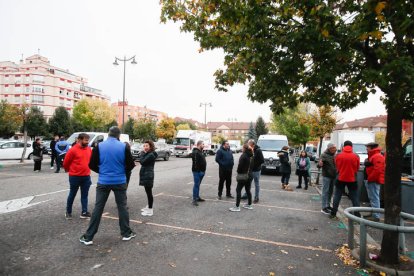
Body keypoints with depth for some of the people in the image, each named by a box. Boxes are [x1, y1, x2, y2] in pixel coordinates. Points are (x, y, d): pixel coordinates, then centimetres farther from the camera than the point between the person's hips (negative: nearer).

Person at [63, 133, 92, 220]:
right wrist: (70, 170, 10)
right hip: (75, 177, -4)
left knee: (84, 195, 8)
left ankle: (84, 212, 15)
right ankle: (68, 212, 25)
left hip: (86, 176, 4)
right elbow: (66, 163, -4)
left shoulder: (89, 149, 3)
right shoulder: (73, 150, -13)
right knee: (72, 195, 10)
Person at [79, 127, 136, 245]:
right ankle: (126, 233, 21)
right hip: (120, 182, -1)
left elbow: (92, 165, 0)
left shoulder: (99, 146, -4)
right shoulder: (124, 146, -7)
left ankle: (88, 237, 15)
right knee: (122, 207, 12)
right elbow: (131, 165, -3)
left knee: (98, 208, 9)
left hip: (103, 182, 1)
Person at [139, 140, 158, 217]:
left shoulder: (151, 155, -17)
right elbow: (142, 160, 15)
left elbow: (142, 162, -19)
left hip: (148, 175, -11)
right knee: (148, 192, 19)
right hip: (146, 175, 11)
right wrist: (144, 153, 3)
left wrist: (143, 153, -10)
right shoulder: (148, 154, 16)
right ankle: (149, 206, 31)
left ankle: (150, 210, 1)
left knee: (149, 192, -5)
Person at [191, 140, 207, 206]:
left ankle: (197, 197, 24)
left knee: (198, 184, 15)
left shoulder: (200, 152, 17)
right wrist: (197, 170, -24)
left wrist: (203, 170, 20)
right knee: (196, 185, -8)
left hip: (201, 171, 10)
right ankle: (194, 199, -4)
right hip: (197, 171, -10)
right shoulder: (195, 152, -16)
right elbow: (195, 163, -23)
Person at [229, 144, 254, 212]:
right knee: (248, 190, 17)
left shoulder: (243, 156, -16)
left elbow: (240, 165, -17)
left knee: (238, 190, -3)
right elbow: (252, 165, 10)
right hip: (250, 175, 8)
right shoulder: (251, 156, 7)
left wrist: (238, 172, -3)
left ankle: (237, 207, -3)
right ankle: (249, 205, 25)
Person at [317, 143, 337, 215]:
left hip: (333, 176, 7)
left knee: (330, 191, 14)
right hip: (326, 176, -7)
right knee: (325, 191, -4)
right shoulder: (324, 155, -12)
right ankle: (324, 207, 0)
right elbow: (319, 165, -17)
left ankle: (328, 205, 26)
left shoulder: (335, 155, 9)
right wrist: (319, 164, -40)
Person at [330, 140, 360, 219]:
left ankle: (333, 213, 13)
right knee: (354, 198, 11)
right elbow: (357, 168, 2)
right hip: (352, 179, -1)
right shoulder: (356, 156, -10)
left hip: (341, 179, 1)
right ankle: (357, 215, 15)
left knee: (337, 196, 10)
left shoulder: (338, 155, -8)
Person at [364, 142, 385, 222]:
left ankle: (376, 216, -5)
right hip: (372, 180, 11)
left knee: (374, 198, -8)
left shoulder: (377, 157, -15)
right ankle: (373, 213, 28)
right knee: (372, 198, 18)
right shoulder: (373, 156, 19)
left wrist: (369, 179, -19)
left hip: (374, 181, -11)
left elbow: (377, 170, -24)